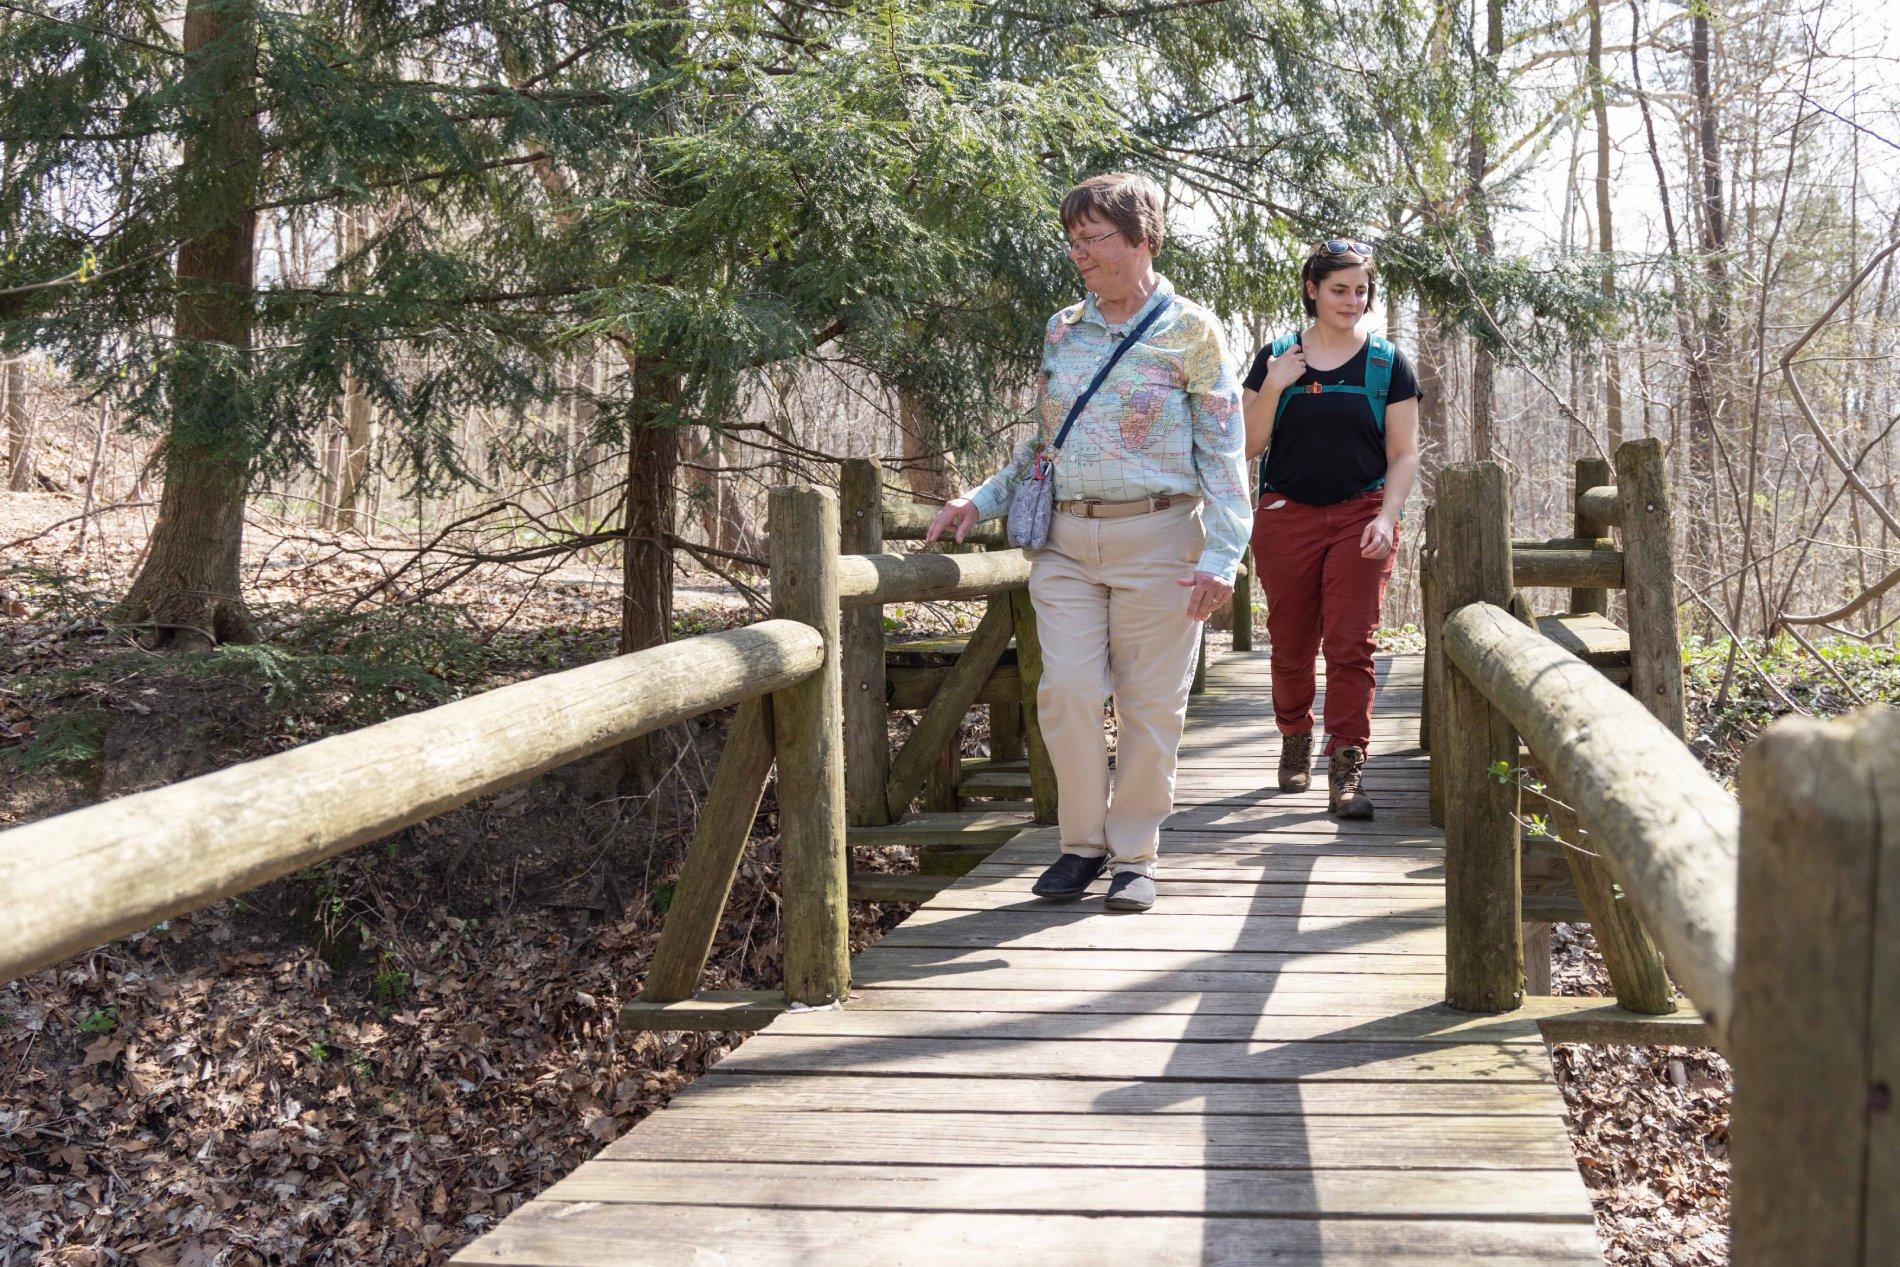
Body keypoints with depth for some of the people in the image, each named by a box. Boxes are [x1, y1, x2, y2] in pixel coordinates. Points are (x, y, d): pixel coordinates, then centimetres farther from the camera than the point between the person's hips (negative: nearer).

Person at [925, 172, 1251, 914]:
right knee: (1065, 692, -5)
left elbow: (1224, 450, -4)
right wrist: (980, 502, 10)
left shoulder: (1189, 331, -1)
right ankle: (1082, 842, 12)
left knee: (1149, 704, 2)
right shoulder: (1061, 331, 12)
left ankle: (1134, 854, 15)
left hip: (1156, 538, -3)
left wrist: (1220, 555, -12)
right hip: (1066, 540, 4)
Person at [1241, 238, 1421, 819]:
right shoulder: (1275, 357, 6)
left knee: (1350, 645, -8)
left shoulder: (1387, 363, 5)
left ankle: (1347, 768, -5)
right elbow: (1248, 447, 5)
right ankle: (1295, 738, 29)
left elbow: (1404, 454, 4)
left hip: (1359, 519, -1)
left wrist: (1386, 518, -10)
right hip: (1285, 518, 1)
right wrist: (1271, 390, -10)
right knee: (1291, 644, 6)